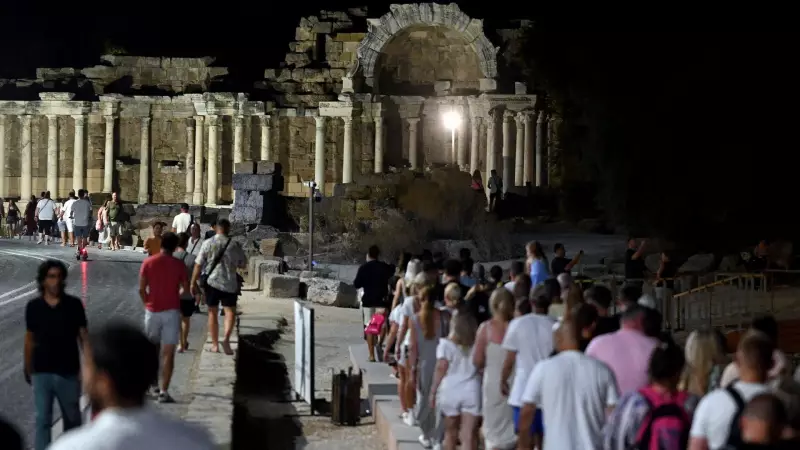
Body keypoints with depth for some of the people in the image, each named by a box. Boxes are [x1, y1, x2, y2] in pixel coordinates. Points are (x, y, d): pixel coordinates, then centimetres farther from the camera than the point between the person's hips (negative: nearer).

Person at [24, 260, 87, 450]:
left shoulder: (74, 305, -6)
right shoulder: (33, 307, -4)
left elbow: (83, 336, -1)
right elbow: (30, 339, 5)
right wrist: (28, 369, 10)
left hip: (68, 372, 0)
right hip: (42, 373, 0)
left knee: (72, 418, 16)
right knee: (42, 419, 1)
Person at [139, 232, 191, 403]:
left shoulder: (148, 263, -2)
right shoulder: (178, 265, -5)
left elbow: (141, 289, -3)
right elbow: (186, 289, -1)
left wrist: (148, 304, 14)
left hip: (152, 311, 2)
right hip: (171, 311, -2)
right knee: (168, 353, -2)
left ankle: (154, 385, 28)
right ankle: (163, 391, -8)